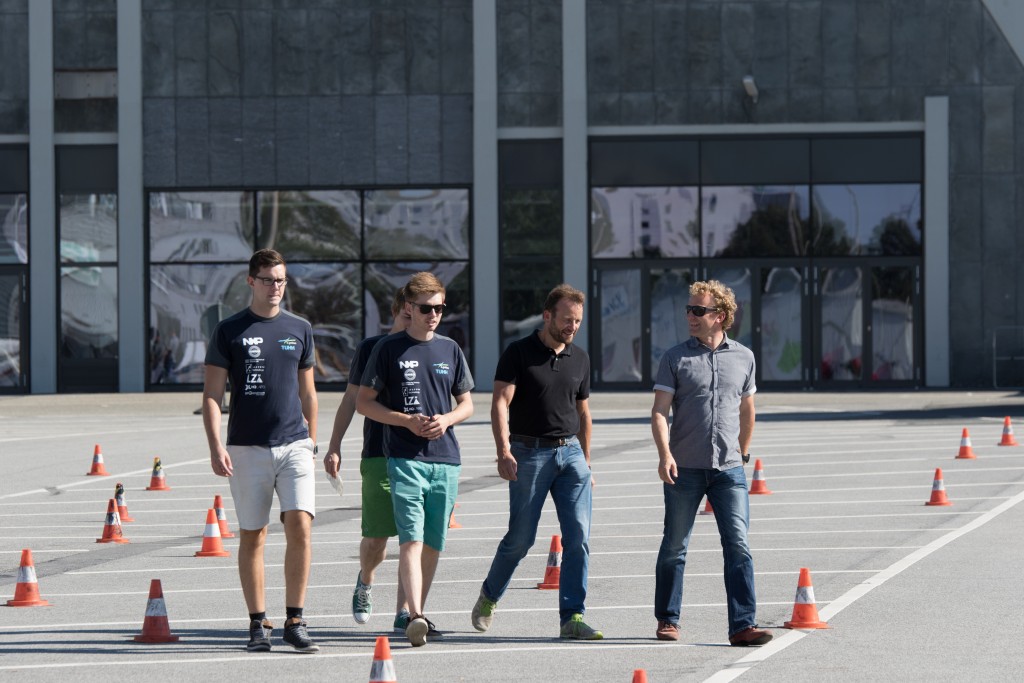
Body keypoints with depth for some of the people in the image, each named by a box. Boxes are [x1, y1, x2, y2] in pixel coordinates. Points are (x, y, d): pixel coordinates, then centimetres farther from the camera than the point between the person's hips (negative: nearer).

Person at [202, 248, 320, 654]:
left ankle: (294, 622, -4)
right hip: (247, 449, -2)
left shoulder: (299, 330, 11)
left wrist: (312, 443, 16)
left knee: (299, 526, -12)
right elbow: (212, 394, -1)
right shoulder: (229, 331, 2)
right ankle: (258, 624, 12)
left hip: (294, 445, 2)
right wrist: (216, 447, -11)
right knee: (253, 536, 3)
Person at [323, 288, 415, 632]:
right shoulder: (372, 348, 5)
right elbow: (352, 399, 10)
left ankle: (404, 611, 0)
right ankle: (365, 580, 32)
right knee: (375, 539, -1)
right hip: (379, 457, -1)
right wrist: (334, 447, 7)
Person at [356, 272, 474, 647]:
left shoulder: (450, 350, 12)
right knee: (411, 540, -16)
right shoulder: (389, 348, 1)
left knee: (433, 544, 8)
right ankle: (414, 617, -26)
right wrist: (407, 420, -10)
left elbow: (466, 404, 18)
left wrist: (446, 419, -4)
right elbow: (363, 402, 3)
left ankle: (420, 614, 21)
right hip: (405, 458, -4)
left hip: (445, 460, 4)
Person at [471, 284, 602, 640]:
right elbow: (500, 402, -12)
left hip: (570, 452, 4)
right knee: (521, 537, 2)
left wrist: (585, 463, 21)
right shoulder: (518, 353, -4)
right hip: (529, 453, -4)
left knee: (578, 536, -7)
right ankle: (489, 596, 27)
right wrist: (503, 450, -25)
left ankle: (572, 617, -6)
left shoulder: (580, 358, 11)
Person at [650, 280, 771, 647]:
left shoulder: (743, 357, 8)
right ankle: (667, 619, 22)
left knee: (738, 545, -9)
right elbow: (660, 411, -5)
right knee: (675, 547, 8)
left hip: (728, 469, 1)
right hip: (684, 469, -1)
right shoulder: (676, 358, 1)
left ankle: (743, 625, -12)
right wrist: (665, 454, -19)